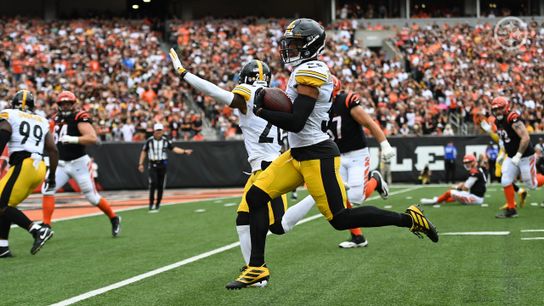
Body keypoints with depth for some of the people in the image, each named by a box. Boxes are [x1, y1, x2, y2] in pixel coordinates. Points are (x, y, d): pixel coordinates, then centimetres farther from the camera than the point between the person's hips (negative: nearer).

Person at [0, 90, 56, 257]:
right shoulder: (41, 122, 21)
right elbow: (53, 151, 16)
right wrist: (52, 176, 23)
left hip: (23, 166, -7)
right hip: (39, 168, 7)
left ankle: (38, 230, -18)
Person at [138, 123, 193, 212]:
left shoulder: (166, 141, 1)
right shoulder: (149, 141, -2)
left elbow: (173, 148, -1)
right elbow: (144, 152, 6)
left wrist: (184, 151, -14)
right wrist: (141, 164, 3)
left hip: (162, 164, 2)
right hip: (152, 165, -2)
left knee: (161, 185, 4)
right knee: (153, 184, -15)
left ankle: (158, 204, 17)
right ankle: (151, 204, -11)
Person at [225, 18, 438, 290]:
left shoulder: (310, 72, -17)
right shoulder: (306, 71, 13)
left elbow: (296, 122, -23)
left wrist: (261, 111, -12)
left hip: (317, 157, -10)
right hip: (298, 155, 10)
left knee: (340, 219, -6)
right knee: (255, 197, 4)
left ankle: (409, 219, 6)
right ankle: (257, 267, 9)